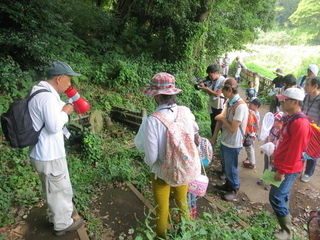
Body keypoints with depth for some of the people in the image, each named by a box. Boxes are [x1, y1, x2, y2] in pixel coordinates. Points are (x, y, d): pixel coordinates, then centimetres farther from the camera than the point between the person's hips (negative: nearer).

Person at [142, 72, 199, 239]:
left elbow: (151, 157, -24)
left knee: (162, 210, 22)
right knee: (183, 203, 30)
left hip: (162, 173, -4)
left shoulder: (153, 120, -29)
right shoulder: (186, 112, -16)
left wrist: (148, 160, -2)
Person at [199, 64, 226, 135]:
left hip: (220, 107, -6)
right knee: (213, 125, 19)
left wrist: (205, 87, -27)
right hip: (212, 105, 6)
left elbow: (217, 94, -24)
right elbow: (210, 93, -2)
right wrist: (203, 87, -20)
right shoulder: (211, 80, -2)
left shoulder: (223, 81, -20)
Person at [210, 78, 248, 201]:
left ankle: (234, 189, 35)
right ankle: (228, 184, 46)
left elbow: (233, 129, -26)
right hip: (224, 141, 8)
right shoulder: (229, 102, 0)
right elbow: (220, 118, 4)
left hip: (233, 144, -8)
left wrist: (223, 119, -11)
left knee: (231, 168, 12)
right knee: (225, 166, 24)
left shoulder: (241, 106, -26)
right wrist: (214, 137, 5)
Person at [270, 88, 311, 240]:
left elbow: (294, 151, -25)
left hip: (288, 169, -9)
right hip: (281, 164, 9)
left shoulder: (300, 123, -24)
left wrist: (282, 171, -21)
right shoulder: (291, 118, 7)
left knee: (275, 197, -3)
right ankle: (284, 214, 39)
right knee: (283, 194, 22)